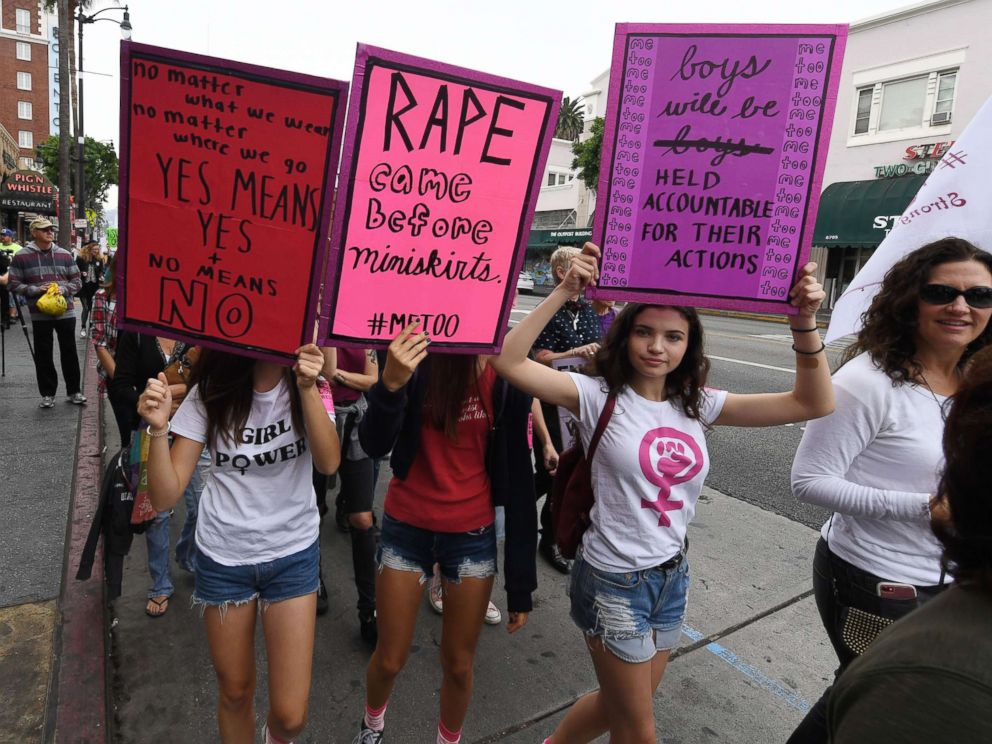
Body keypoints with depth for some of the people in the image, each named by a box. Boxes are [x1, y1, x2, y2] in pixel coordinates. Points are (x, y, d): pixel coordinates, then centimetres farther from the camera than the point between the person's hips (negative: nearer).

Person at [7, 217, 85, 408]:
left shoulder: (65, 254, 5)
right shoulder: (22, 256, -1)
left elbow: (77, 281, 8)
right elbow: (13, 284, 0)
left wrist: (64, 289, -11)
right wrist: (35, 290, -16)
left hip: (66, 312, 1)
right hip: (40, 314, -1)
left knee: (69, 352, 7)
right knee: (43, 355, 5)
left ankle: (74, 391, 18)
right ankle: (47, 394, 16)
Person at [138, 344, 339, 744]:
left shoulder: (307, 382, -9)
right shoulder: (212, 394, -11)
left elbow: (329, 462, -24)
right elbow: (165, 497, -13)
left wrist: (307, 389, -35)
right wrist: (158, 429, -29)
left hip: (293, 555, 0)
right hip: (223, 559, 0)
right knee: (235, 695, 17)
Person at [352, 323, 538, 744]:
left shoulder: (507, 377, -10)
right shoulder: (417, 358, -12)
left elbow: (518, 478, -7)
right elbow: (374, 446, -20)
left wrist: (521, 584, -4)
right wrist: (391, 383, -40)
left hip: (473, 534, 0)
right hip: (406, 527, 0)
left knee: (459, 664, 14)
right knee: (390, 659, 15)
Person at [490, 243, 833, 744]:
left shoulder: (698, 404, -2)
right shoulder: (599, 396, -16)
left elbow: (814, 404, -6)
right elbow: (509, 362, -28)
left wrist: (804, 323, -18)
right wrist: (564, 292, -33)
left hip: (672, 575, 6)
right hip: (614, 580, -6)